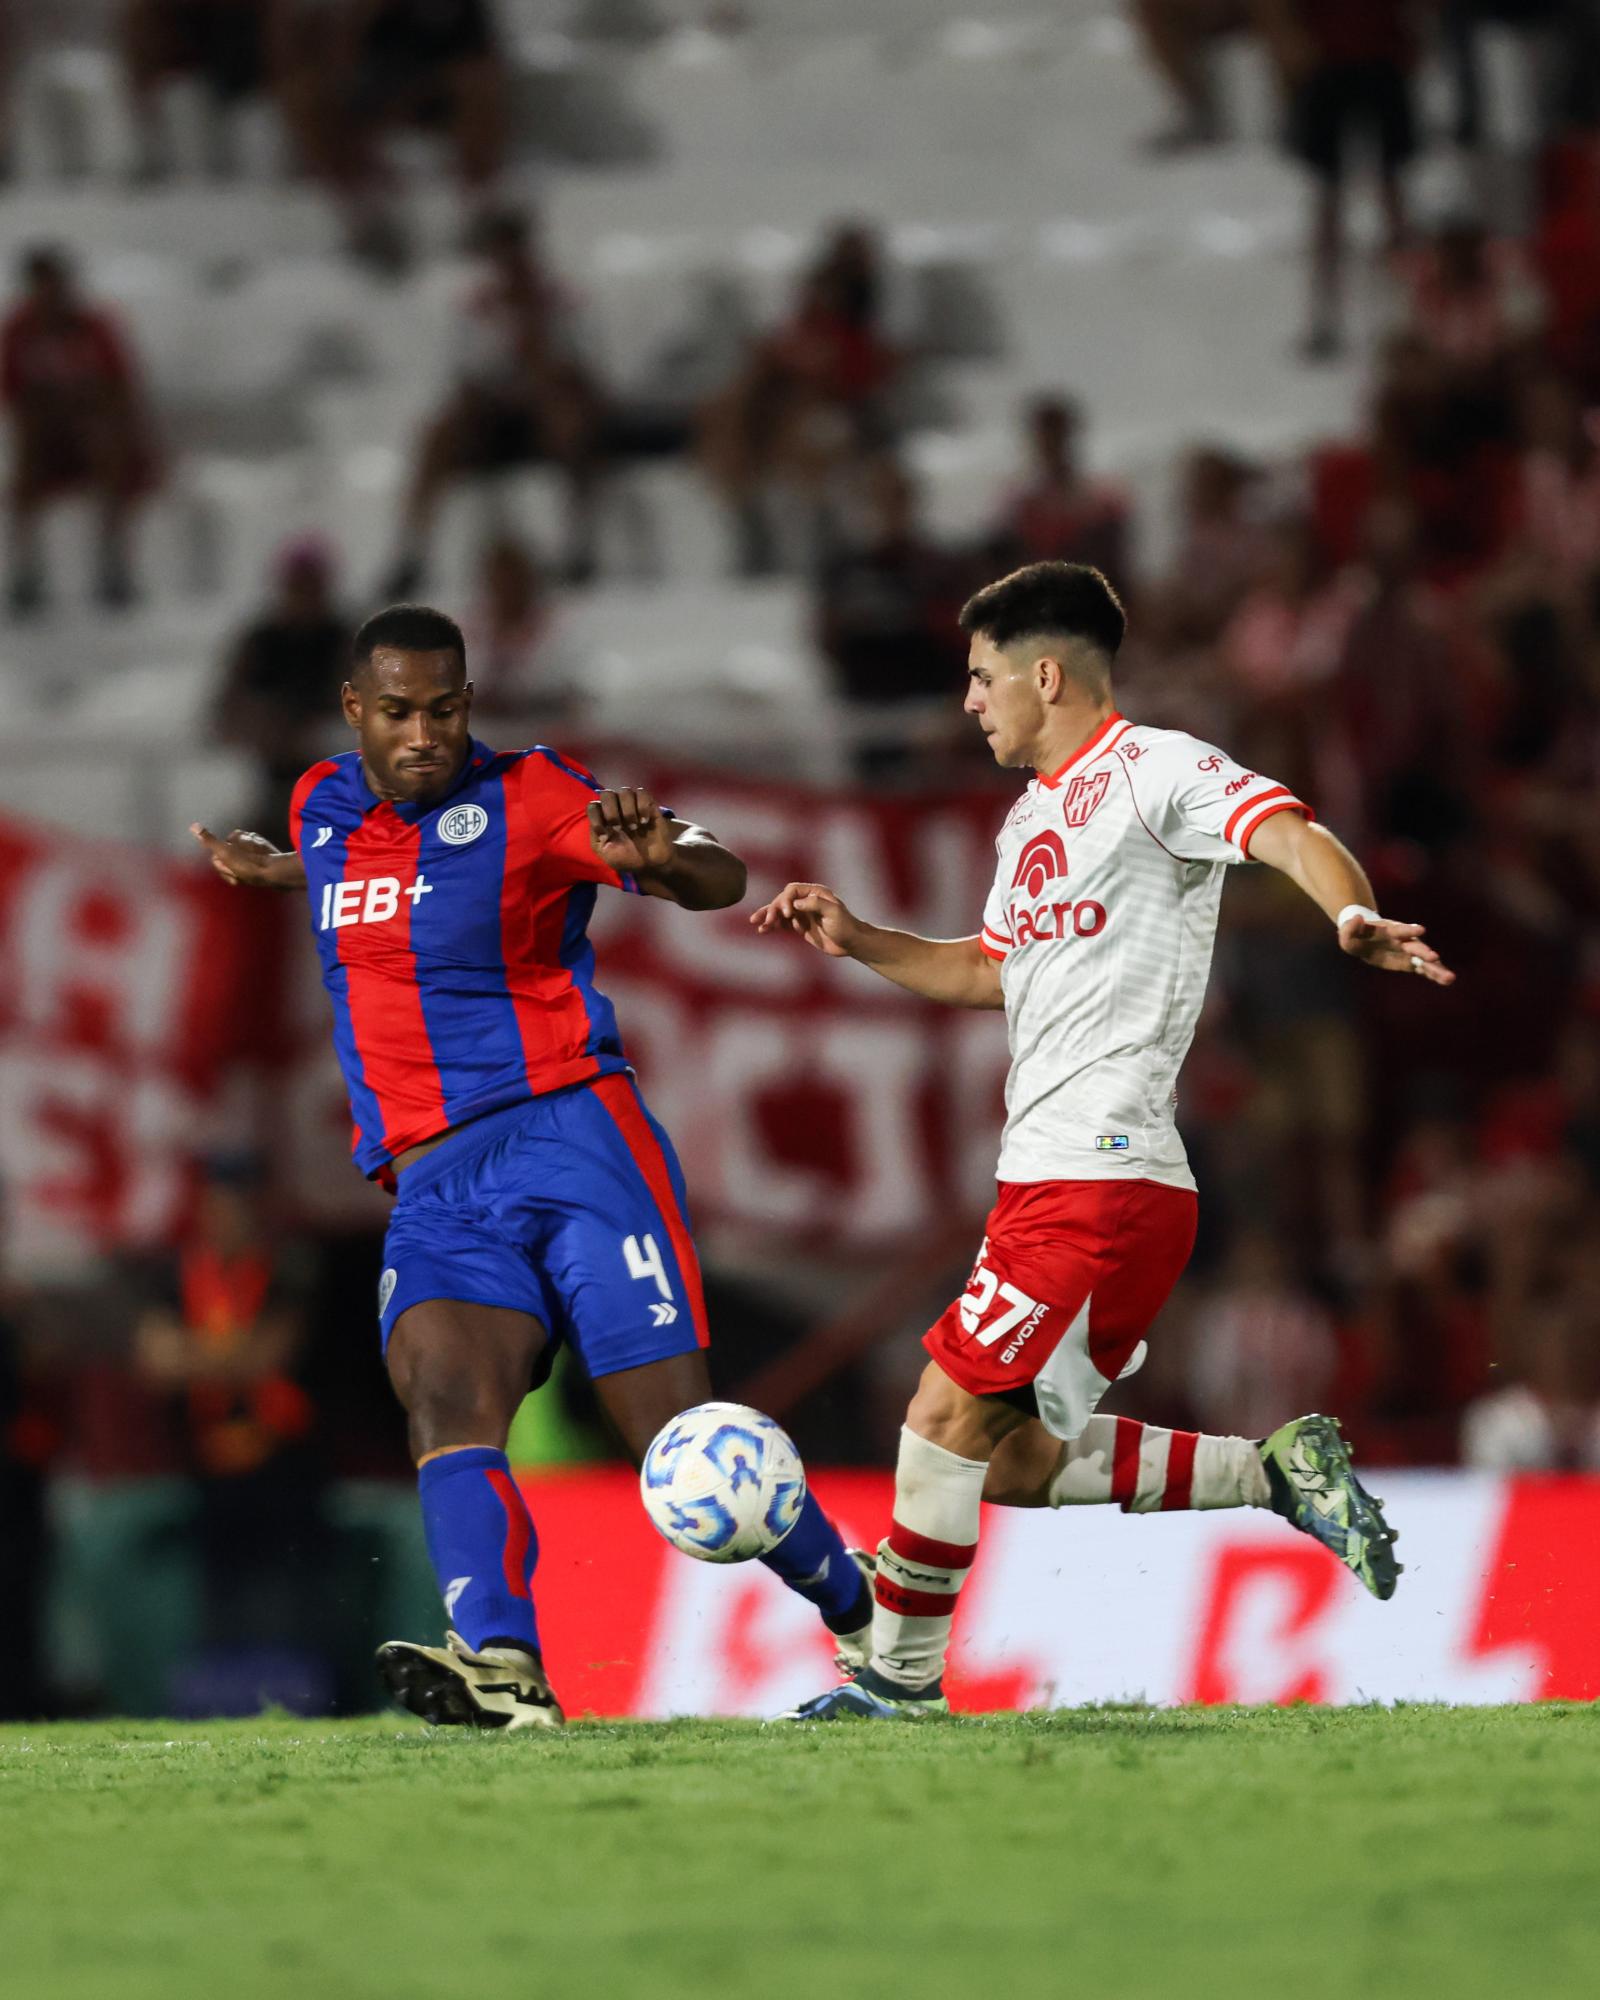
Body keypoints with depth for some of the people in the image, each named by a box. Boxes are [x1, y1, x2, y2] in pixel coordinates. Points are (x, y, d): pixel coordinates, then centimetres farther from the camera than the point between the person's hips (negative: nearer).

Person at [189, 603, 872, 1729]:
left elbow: (719, 879, -12)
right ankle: (502, 1672, -45)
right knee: (443, 1396, -26)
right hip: (432, 1188, 4)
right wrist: (281, 873, 31)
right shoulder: (324, 811, 15)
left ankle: (862, 1615, 17)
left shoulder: (528, 798, -3)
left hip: (564, 1138, -4)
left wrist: (655, 858, -32)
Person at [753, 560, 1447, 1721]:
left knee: (951, 1412, -10)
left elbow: (1292, 836, -22)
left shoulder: (1152, 771, -7)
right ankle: (1277, 1473, 13)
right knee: (1020, 1464, 8)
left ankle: (902, 1678, -1)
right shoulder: (1035, 817, 21)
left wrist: (1354, 917, -43)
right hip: (1047, 1178, 10)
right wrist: (854, 941, 22)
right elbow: (990, 972, 34)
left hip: (1103, 1179, -10)